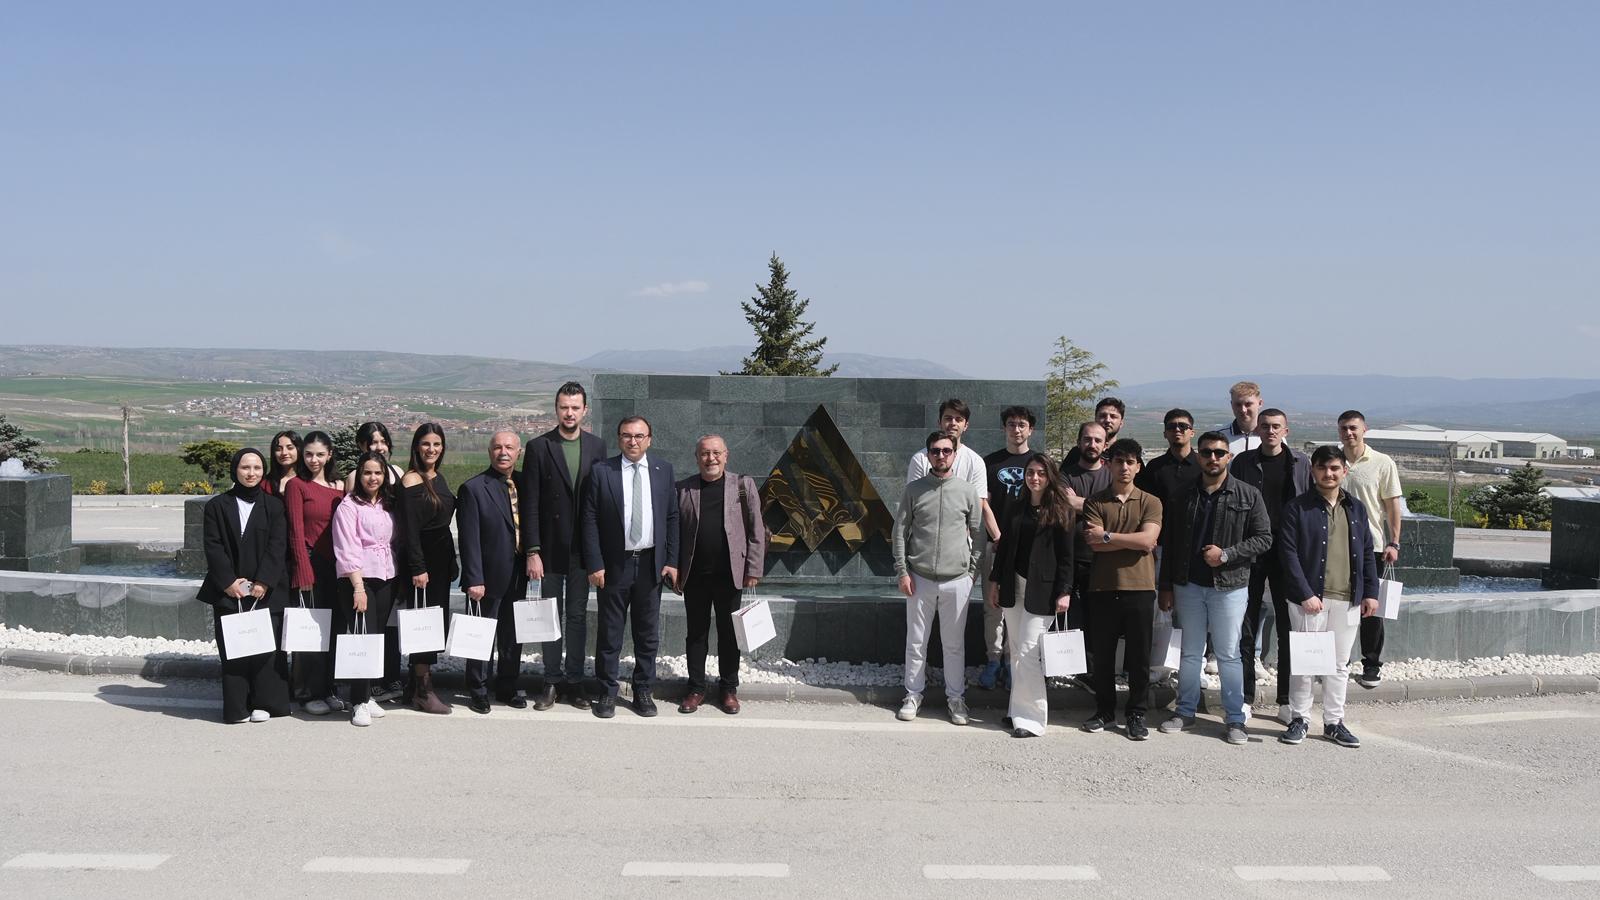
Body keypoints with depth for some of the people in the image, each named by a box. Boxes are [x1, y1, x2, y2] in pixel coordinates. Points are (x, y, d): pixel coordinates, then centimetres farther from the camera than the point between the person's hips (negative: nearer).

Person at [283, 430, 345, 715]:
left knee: (334, 628, 9)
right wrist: (304, 572, -13)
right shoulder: (296, 485, -2)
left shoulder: (339, 487, 12)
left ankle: (328, 689, 19)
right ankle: (308, 693, 9)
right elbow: (296, 531, -7)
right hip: (311, 564, -5)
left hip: (336, 566, 5)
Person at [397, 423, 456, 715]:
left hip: (441, 558, 8)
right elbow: (409, 529, -16)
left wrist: (451, 561, 15)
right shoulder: (412, 480, -12)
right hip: (422, 560, -8)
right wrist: (417, 568, -20)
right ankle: (423, 693, 2)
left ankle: (420, 686, 20)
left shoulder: (438, 477, 12)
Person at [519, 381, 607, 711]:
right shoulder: (538, 447, -2)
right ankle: (552, 682, 14)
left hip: (583, 547, 2)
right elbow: (530, 504, -4)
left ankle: (574, 681, 17)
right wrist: (532, 551, -9)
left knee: (578, 615, 8)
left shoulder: (597, 447, 4)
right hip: (550, 547, -1)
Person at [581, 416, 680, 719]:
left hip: (651, 564, 2)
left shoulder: (663, 470, 4)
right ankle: (607, 692, 16)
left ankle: (643, 691, 21)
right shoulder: (601, 472, -3)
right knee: (609, 634, 5)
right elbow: (590, 521, -4)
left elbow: (672, 518, 6)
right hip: (614, 565, -2)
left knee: (648, 634, 10)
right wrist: (595, 564, -9)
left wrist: (671, 561, 1)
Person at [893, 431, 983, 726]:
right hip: (920, 579, 0)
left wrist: (972, 571, 3)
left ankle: (955, 696, 20)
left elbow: (977, 534, 8)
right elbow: (900, 532, 3)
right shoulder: (914, 489, 2)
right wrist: (902, 571, -3)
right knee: (916, 642, 8)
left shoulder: (967, 490, 2)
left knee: (955, 644, 8)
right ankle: (913, 694, 20)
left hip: (956, 581, 0)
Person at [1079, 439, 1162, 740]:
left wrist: (1107, 536, -12)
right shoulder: (1094, 503, 5)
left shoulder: (1151, 503, 4)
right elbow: (1094, 544, -9)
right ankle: (1104, 711, 23)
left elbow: (1148, 539, -13)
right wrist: (1134, 541, -11)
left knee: (1139, 657, 6)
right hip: (1102, 589, 1)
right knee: (1102, 655, 9)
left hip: (1139, 589, -1)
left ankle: (1136, 714, 18)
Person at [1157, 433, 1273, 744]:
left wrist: (1226, 554, -15)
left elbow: (1263, 538, -3)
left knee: (1228, 655, 2)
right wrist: (1166, 586, 9)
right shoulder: (1184, 497, 7)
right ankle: (1185, 712, 20)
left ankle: (1235, 718, 11)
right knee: (1190, 652, 11)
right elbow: (1170, 545, 11)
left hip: (1229, 586, -3)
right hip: (1189, 586, 3)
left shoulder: (1248, 496, -1)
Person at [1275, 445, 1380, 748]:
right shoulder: (1298, 507, -4)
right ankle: (1299, 719, 15)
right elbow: (1288, 553, -9)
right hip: (1310, 598, -4)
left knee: (1340, 663, 10)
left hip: (1348, 600, 4)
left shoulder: (1356, 507, 11)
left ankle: (1334, 722, 20)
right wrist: (1305, 594, -14)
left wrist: (1370, 592, 8)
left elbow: (1367, 553, 15)